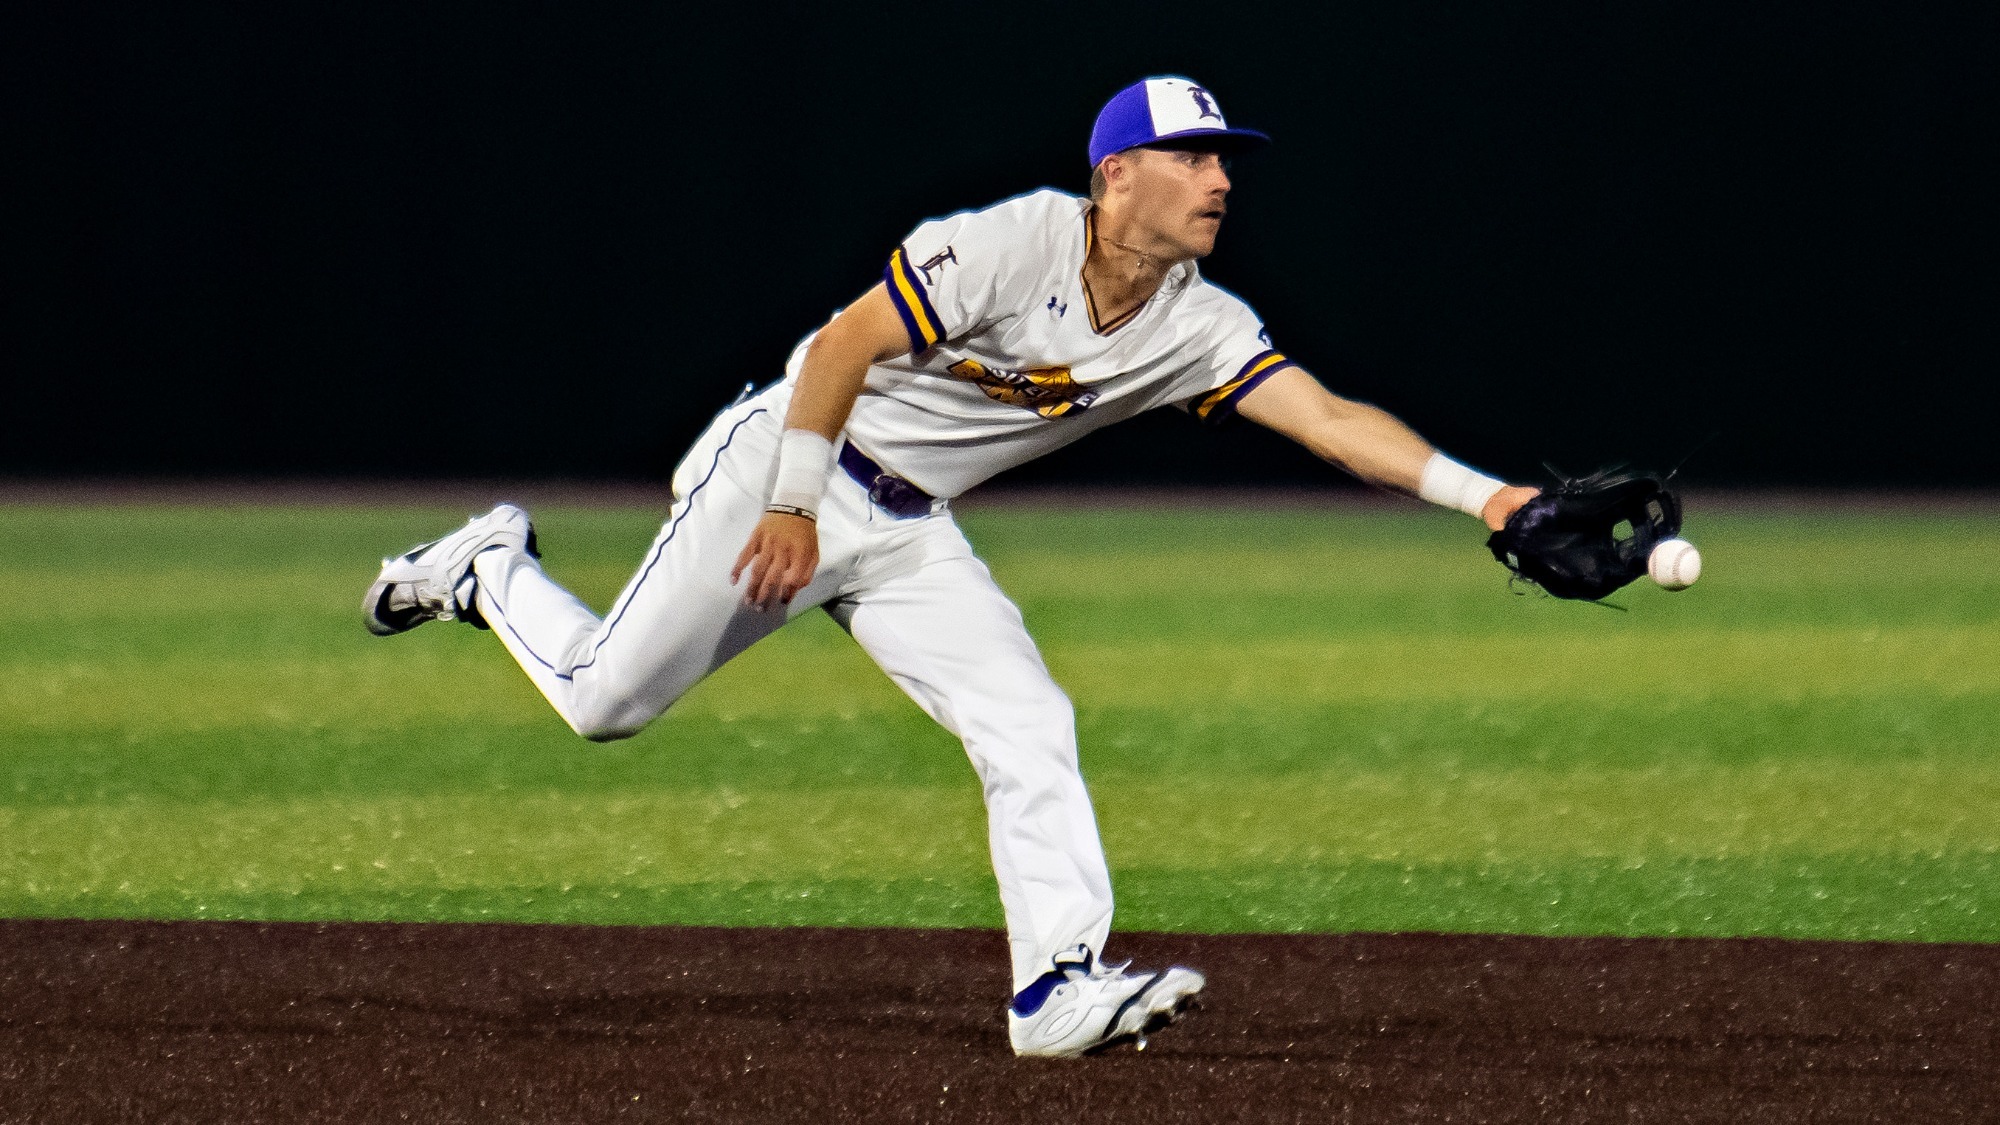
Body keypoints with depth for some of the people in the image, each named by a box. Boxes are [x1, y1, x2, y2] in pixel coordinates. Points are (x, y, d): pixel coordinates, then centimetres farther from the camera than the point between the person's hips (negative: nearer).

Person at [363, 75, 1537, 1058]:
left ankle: (1060, 985, -16)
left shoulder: (1201, 329, -5)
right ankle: (492, 570, 27)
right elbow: (847, 345, -23)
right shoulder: (1019, 242, -24)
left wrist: (1479, 492, -26)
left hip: (910, 533, 6)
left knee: (1031, 728, -12)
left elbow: (1330, 418, -14)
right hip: (786, 470, -6)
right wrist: (796, 506, -25)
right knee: (603, 701, -2)